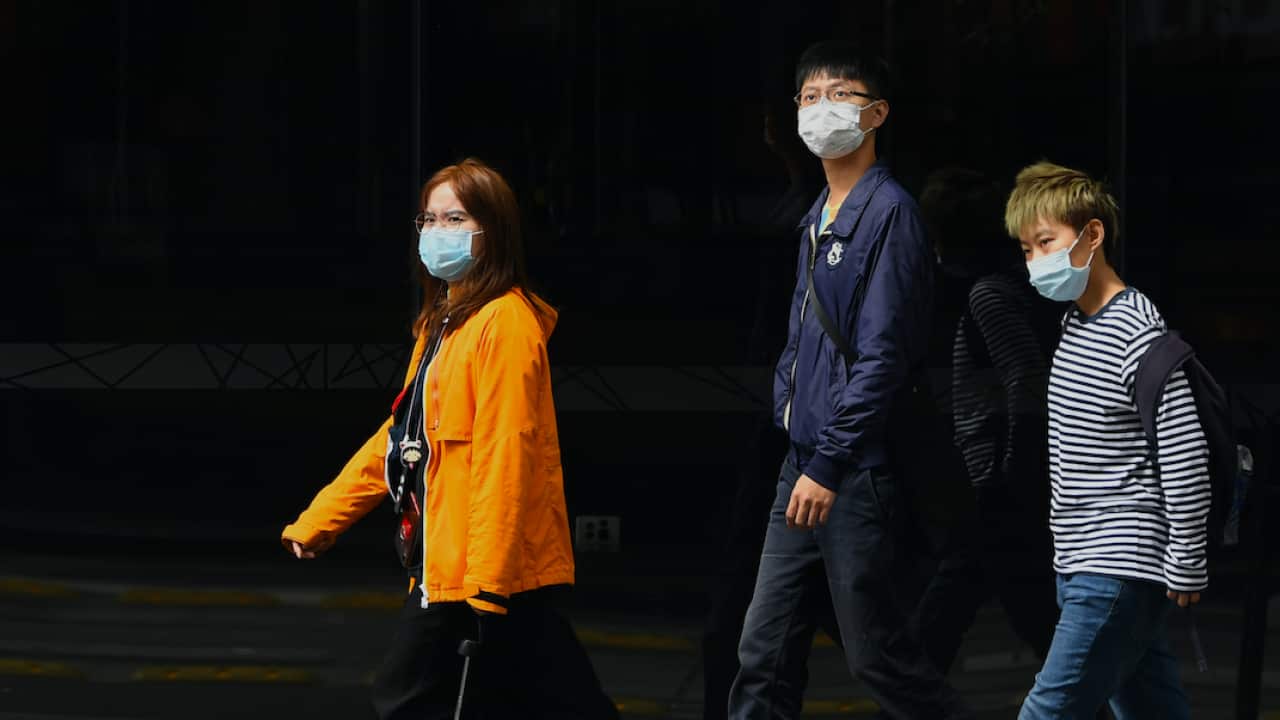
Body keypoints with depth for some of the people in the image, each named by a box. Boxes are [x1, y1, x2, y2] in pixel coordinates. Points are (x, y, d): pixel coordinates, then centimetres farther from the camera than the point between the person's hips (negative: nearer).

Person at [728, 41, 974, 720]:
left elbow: (882, 355, -17)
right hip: (804, 464, 8)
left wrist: (828, 466, -19)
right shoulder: (817, 218, 16)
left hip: (856, 471, -8)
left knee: (873, 650, -1)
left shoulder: (889, 213, -11)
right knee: (765, 649, 7)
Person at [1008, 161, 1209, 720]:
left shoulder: (1137, 335, -16)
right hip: (1079, 564, 9)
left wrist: (1186, 567, -15)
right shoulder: (1073, 322, 12)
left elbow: (1186, 456, -18)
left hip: (1120, 566, -9)